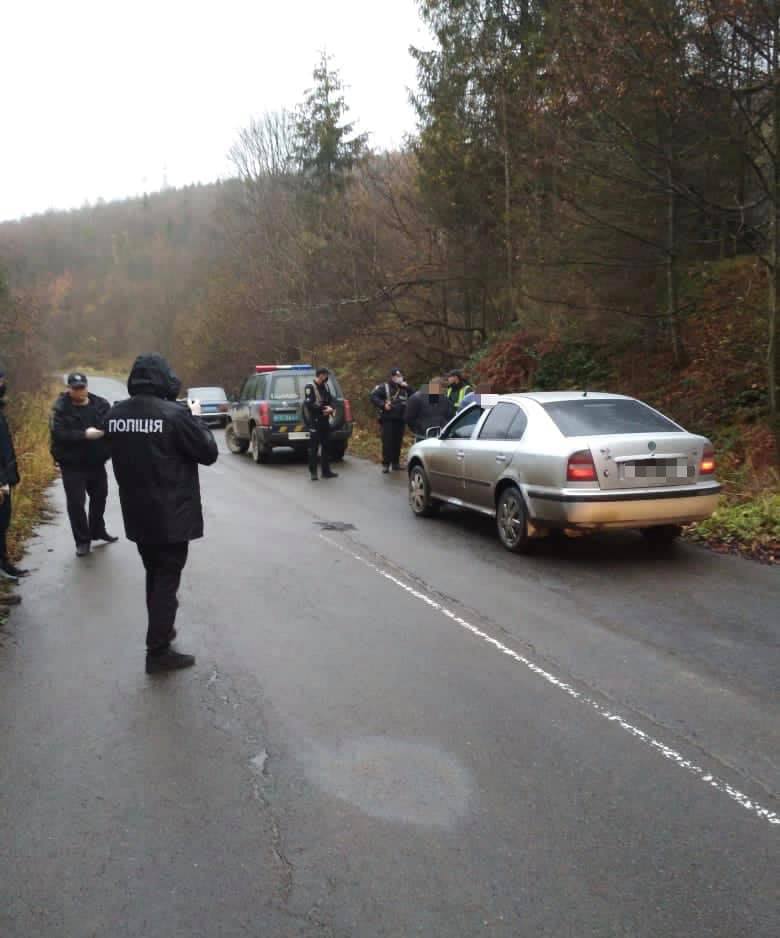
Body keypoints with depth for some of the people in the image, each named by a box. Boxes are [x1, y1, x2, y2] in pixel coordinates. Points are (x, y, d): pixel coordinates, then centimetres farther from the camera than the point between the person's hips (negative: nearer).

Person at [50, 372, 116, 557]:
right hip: (72, 464, -4)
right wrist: (84, 435, -31)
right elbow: (58, 433, -22)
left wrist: (105, 429, -29)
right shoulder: (60, 408, -10)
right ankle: (82, 540, 12)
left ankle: (98, 531, 40)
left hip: (96, 462, 4)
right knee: (76, 503, -2)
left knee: (99, 498, 19)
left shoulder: (101, 404, 0)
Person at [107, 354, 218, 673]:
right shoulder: (174, 414, -18)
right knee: (167, 579, 2)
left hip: (137, 513, 6)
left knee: (154, 575, 22)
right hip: (171, 515, -6)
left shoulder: (115, 414, 1)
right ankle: (158, 651, 5)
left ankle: (161, 630, 36)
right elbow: (208, 453, -12)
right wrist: (197, 422, 5)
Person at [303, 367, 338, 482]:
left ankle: (326, 471, 19)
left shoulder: (325, 387, 13)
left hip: (325, 421, 7)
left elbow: (330, 400, 14)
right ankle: (313, 472, 2)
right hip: (314, 422, -7)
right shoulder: (309, 387, -9)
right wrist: (323, 409, -17)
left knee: (326, 446, 10)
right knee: (313, 447, -4)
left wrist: (331, 408, -8)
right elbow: (309, 404, -18)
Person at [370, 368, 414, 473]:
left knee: (398, 442, 7)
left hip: (400, 420, 5)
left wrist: (407, 388, -4)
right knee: (387, 442, -8)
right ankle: (385, 464, -5)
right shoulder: (384, 387, -1)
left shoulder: (404, 388, 16)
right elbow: (373, 396, -8)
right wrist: (383, 405, -18)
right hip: (388, 419, -5)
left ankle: (395, 463, 16)